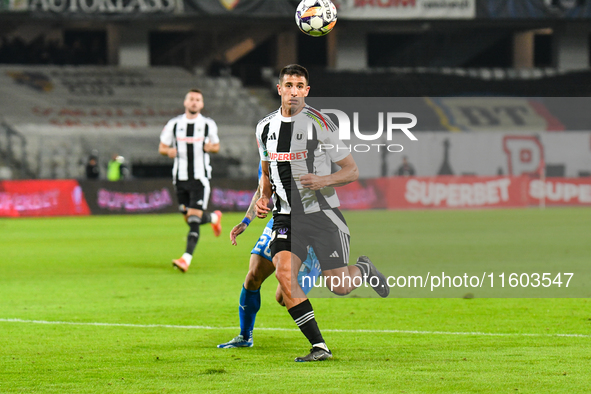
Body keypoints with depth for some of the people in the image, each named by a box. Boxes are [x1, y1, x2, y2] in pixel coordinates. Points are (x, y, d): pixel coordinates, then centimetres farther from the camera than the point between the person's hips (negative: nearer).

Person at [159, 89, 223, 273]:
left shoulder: (208, 124, 2)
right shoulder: (174, 124, 4)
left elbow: (216, 146, 14)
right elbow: (161, 147, 10)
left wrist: (210, 147, -10)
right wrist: (169, 151, -13)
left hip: (200, 178, -3)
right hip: (180, 178, 3)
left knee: (194, 219, -14)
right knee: (189, 218, 10)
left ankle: (186, 258, -17)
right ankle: (214, 217, 42)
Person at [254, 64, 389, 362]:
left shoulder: (319, 124, -10)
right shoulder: (265, 127, 5)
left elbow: (352, 171, -6)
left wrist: (324, 180, -24)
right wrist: (264, 198, 3)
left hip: (323, 214, -3)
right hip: (287, 216, 3)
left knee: (340, 287, -2)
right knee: (284, 274, -20)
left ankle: (363, 269, 37)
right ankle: (319, 347, -13)